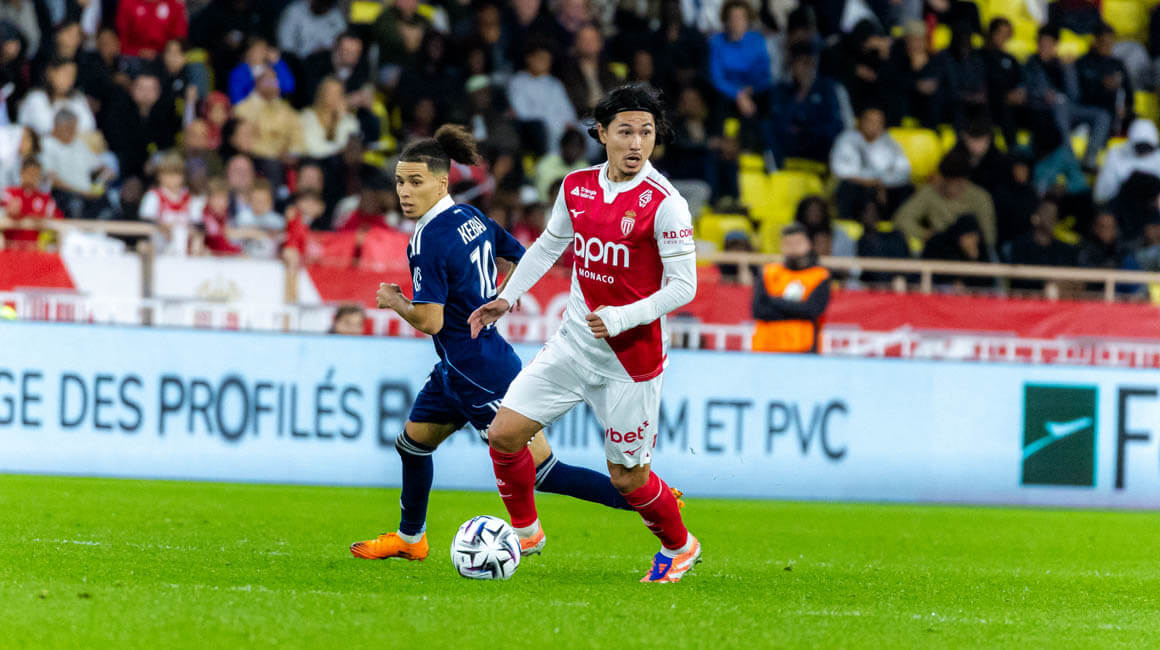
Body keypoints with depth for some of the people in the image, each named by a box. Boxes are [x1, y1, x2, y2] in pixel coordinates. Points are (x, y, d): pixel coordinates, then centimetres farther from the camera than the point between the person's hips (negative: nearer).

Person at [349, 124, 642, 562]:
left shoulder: (428, 240, -21)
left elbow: (429, 321, -23)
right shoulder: (471, 217, 6)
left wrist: (395, 301, -4)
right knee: (413, 441, 22)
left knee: (541, 472, -8)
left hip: (478, 375, -10)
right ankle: (409, 538, 39)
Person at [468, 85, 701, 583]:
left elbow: (683, 285, -14)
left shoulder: (663, 202, -16)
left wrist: (622, 318, -24)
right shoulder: (577, 186, 2)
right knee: (504, 434, -3)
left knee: (627, 477, 3)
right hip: (574, 343, 5)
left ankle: (679, 546, 31)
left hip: (632, 355, -5)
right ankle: (525, 531, 19)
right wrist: (507, 299, 15)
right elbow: (549, 246, 20)